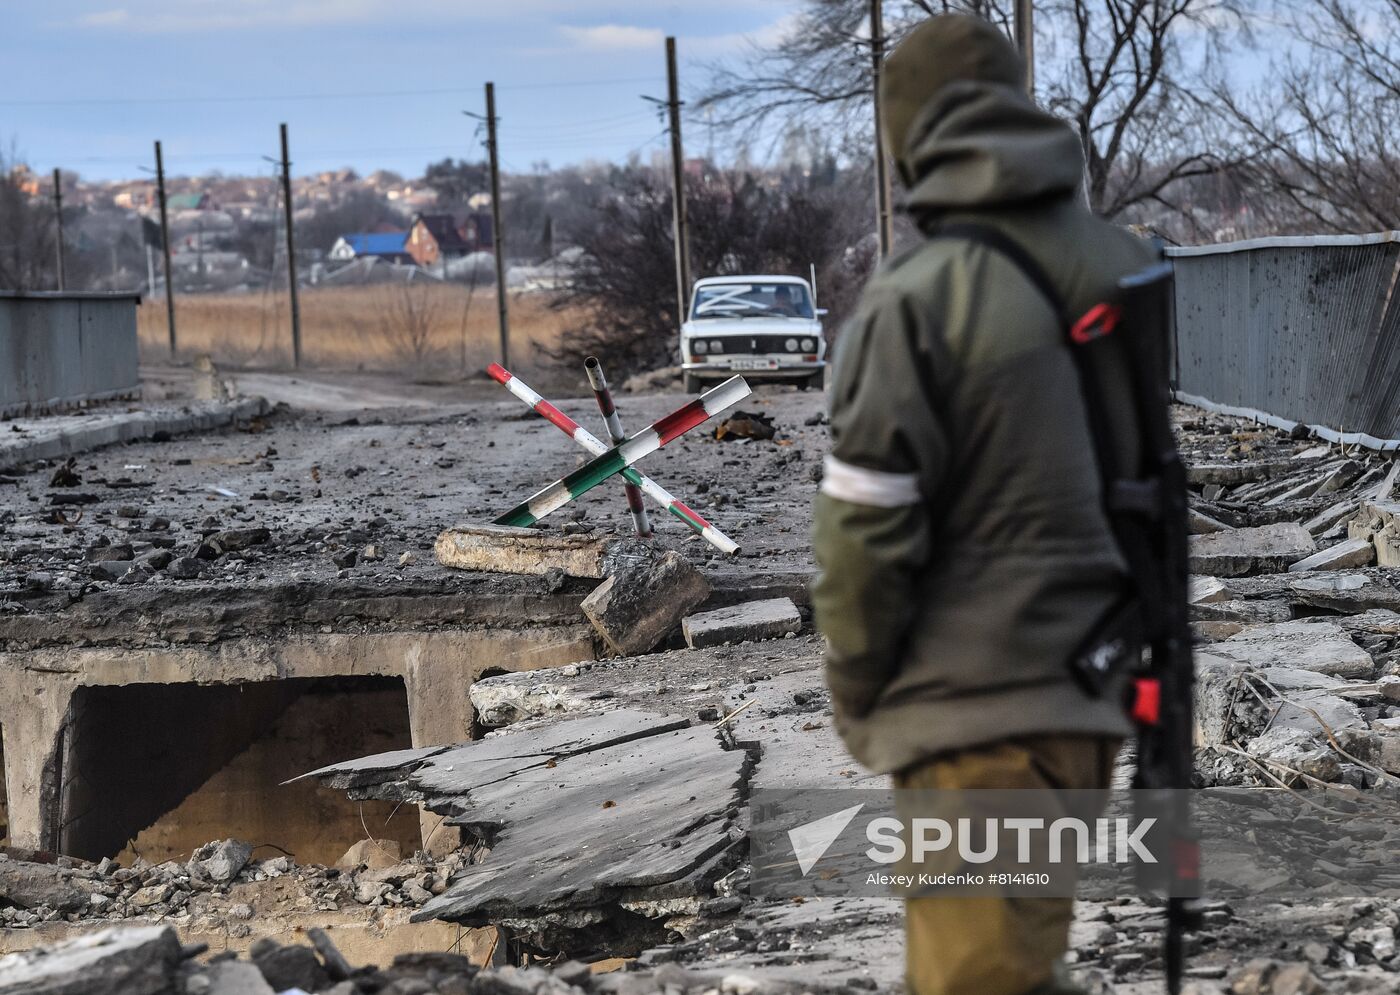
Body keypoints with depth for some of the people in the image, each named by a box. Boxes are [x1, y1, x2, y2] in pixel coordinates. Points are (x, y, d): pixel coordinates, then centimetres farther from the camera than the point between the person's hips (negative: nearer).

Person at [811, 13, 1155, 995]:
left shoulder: (914, 299, -15)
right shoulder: (1130, 268, 3)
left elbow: (869, 532, -14)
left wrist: (857, 694, 0)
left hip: (977, 706, -7)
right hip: (1096, 688, 7)